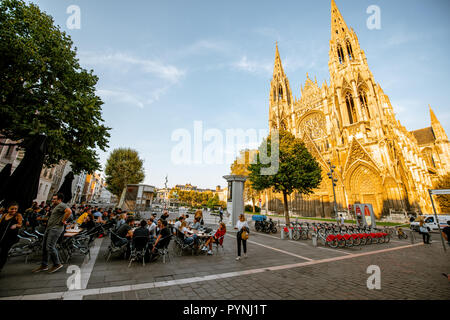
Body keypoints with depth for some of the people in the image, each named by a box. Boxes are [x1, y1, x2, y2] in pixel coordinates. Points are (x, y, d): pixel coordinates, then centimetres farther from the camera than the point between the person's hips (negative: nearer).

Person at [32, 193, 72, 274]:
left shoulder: (61, 205, -13)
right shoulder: (56, 206, 21)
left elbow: (69, 211, -31)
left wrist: (63, 221, -23)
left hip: (56, 228, -11)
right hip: (49, 228, 11)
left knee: (50, 247, -12)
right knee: (44, 246, 14)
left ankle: (57, 264, 1)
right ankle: (44, 265, 25)